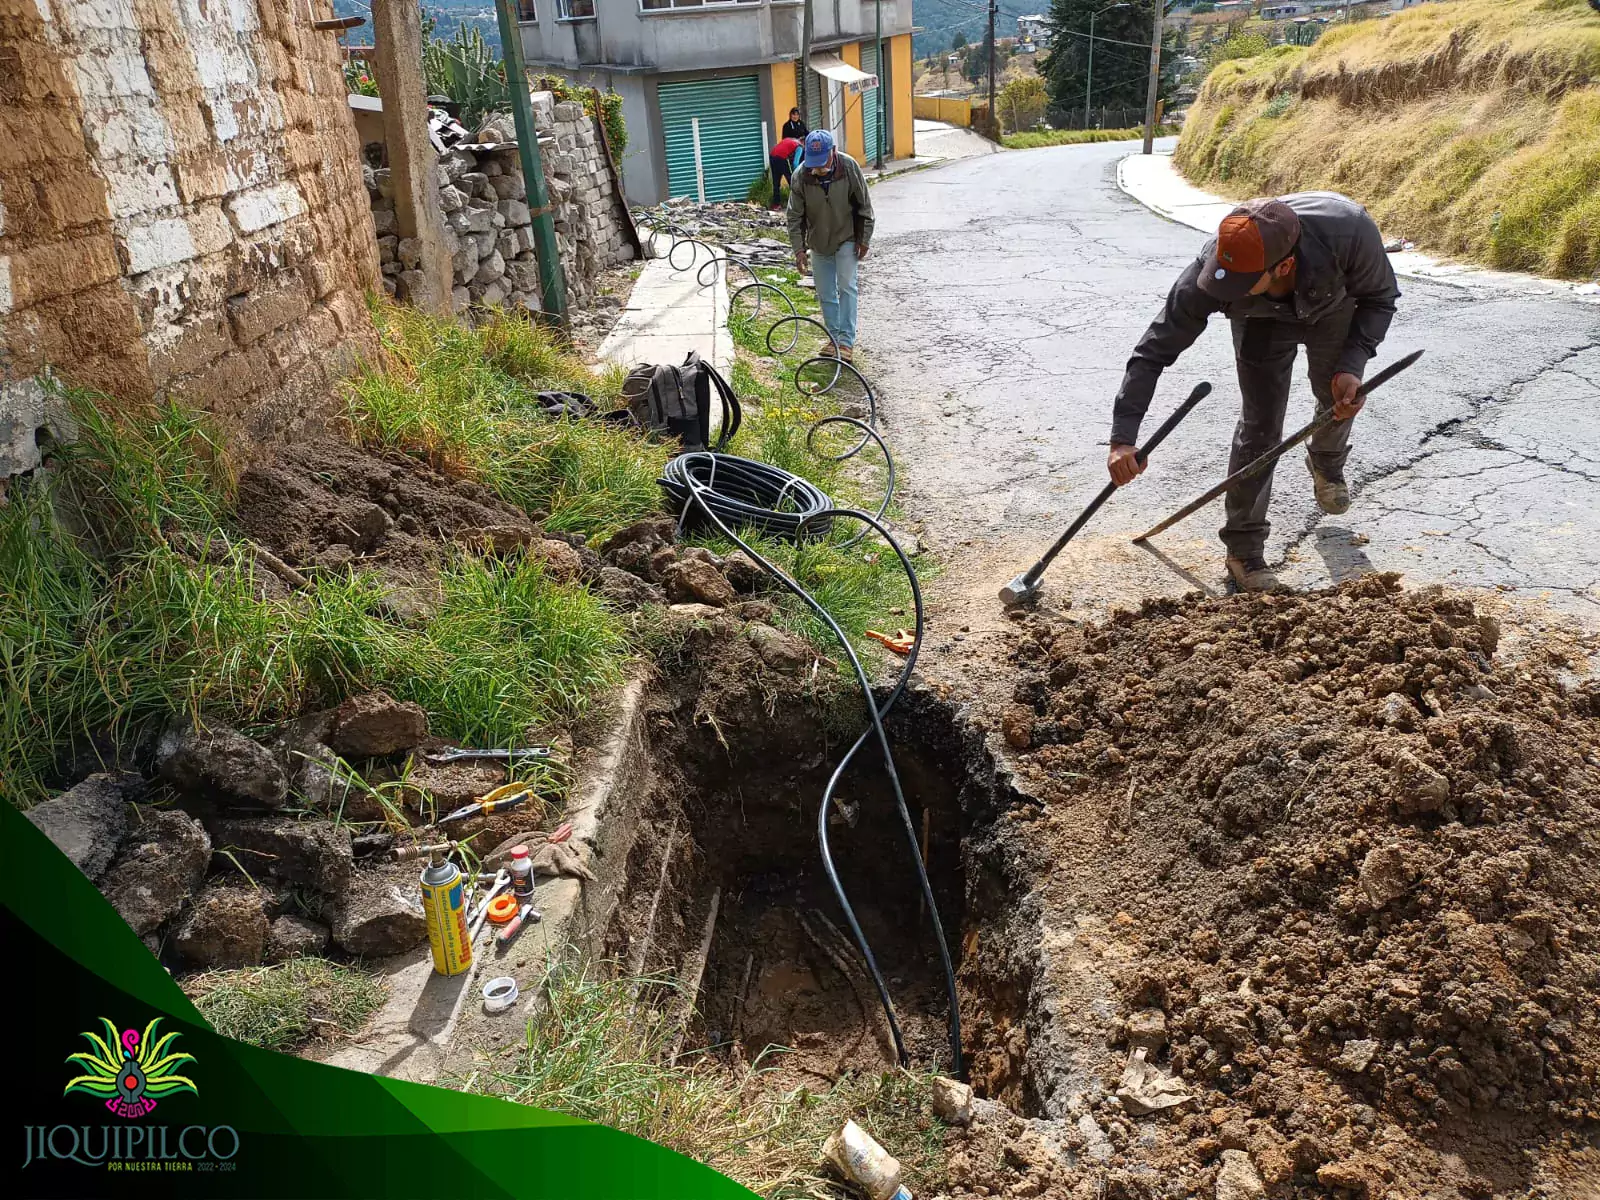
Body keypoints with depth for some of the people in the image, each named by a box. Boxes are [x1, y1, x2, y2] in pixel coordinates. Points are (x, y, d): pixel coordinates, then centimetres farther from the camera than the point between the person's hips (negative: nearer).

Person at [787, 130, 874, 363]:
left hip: (846, 239, -2)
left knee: (846, 287, -11)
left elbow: (864, 205, -8)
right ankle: (834, 338, 19)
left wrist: (864, 239, -7)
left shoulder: (849, 167, -18)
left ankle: (847, 341, -9)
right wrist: (799, 248, -13)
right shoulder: (801, 177, -16)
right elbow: (795, 215, -8)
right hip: (818, 243, 2)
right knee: (825, 293, 7)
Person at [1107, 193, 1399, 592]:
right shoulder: (1214, 267, -42)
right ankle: (1243, 548, 4)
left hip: (1335, 306, 1)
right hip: (1262, 319, -1)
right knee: (1259, 426, -8)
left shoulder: (1349, 232, -44)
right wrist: (1123, 437, -43)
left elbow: (1380, 298, -21)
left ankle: (1326, 463, 53)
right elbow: (1154, 351, -35)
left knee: (1339, 400, 15)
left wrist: (1352, 365, -37)